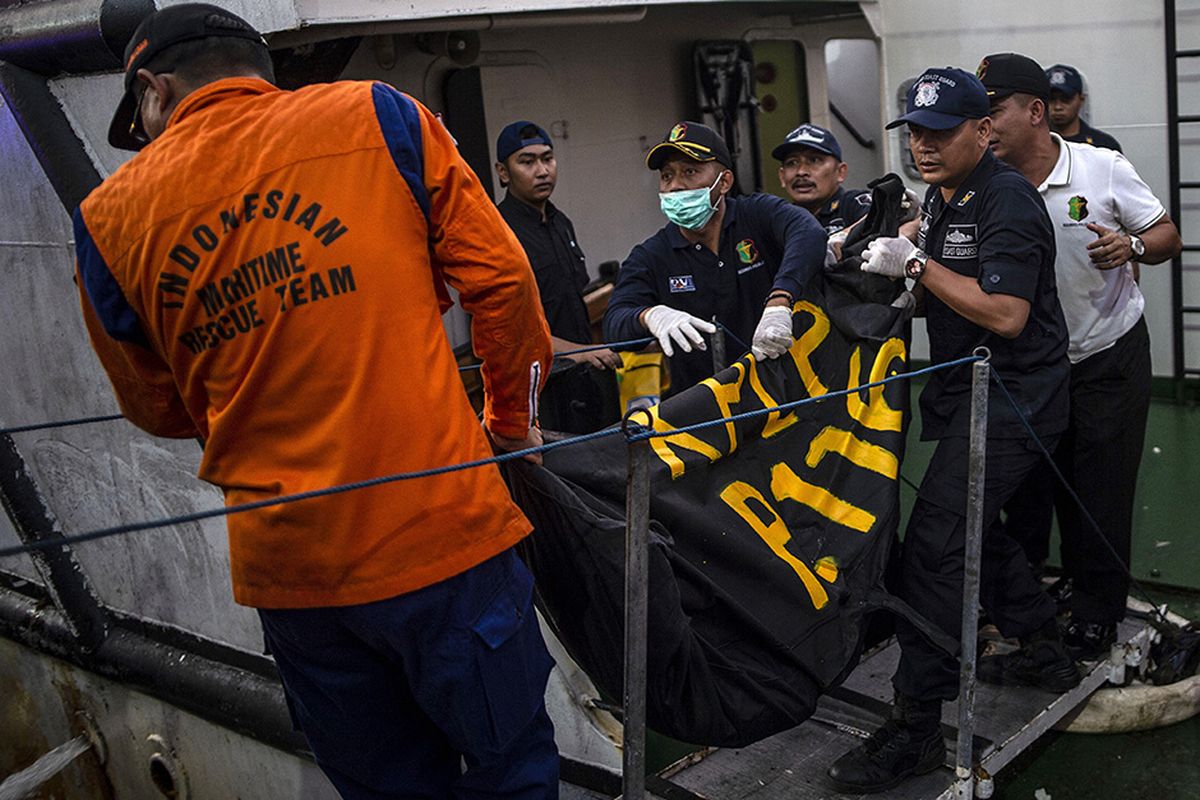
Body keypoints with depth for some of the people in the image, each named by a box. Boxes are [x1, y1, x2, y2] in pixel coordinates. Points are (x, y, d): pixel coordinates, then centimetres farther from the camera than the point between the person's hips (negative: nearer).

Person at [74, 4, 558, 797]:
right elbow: (500, 278, -3)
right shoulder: (379, 117, -3)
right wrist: (512, 419, 12)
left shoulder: (110, 218, 3)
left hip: (283, 564, 3)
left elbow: (158, 409, 13)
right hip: (440, 531, -3)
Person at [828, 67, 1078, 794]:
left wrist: (917, 266, -22)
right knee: (973, 524, 22)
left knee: (936, 541, -16)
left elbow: (1005, 316, -26)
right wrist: (900, 244, 13)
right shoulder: (944, 194, 10)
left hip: (1012, 396, -10)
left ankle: (917, 728, -10)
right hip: (969, 390, 10)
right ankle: (1046, 652, 40)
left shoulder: (1006, 201, -18)